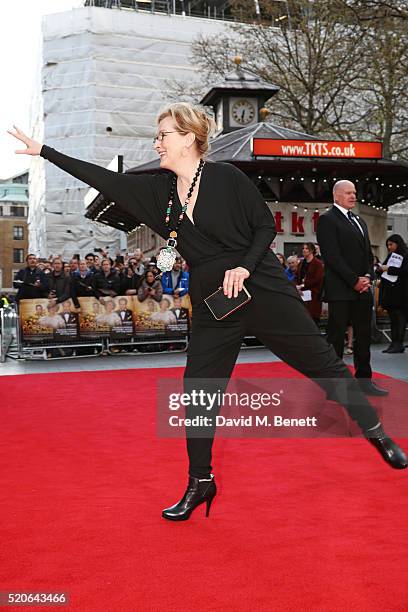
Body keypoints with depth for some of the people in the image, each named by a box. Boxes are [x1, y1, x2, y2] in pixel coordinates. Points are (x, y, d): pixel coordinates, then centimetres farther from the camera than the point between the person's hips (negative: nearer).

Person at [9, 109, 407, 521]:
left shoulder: (226, 177, -8)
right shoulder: (158, 190, 5)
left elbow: (266, 226, -4)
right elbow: (101, 178, 8)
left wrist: (244, 267, -19)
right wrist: (43, 151, 10)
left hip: (263, 291, -4)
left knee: (324, 364, 5)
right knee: (198, 391, 4)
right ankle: (200, 482, 21)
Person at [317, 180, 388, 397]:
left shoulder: (359, 221, 21)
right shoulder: (327, 220, -4)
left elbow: (368, 253, 20)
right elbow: (332, 256, -13)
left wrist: (367, 277, 2)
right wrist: (354, 280, -14)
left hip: (363, 289, 8)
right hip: (340, 290, -8)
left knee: (364, 336, 10)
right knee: (337, 336, -3)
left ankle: (364, 380, 17)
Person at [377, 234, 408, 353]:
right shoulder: (390, 256, 17)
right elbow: (383, 272, 21)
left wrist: (388, 269, -16)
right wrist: (380, 269, -1)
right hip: (389, 293, 7)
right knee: (393, 319, 5)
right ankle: (394, 343, 6)